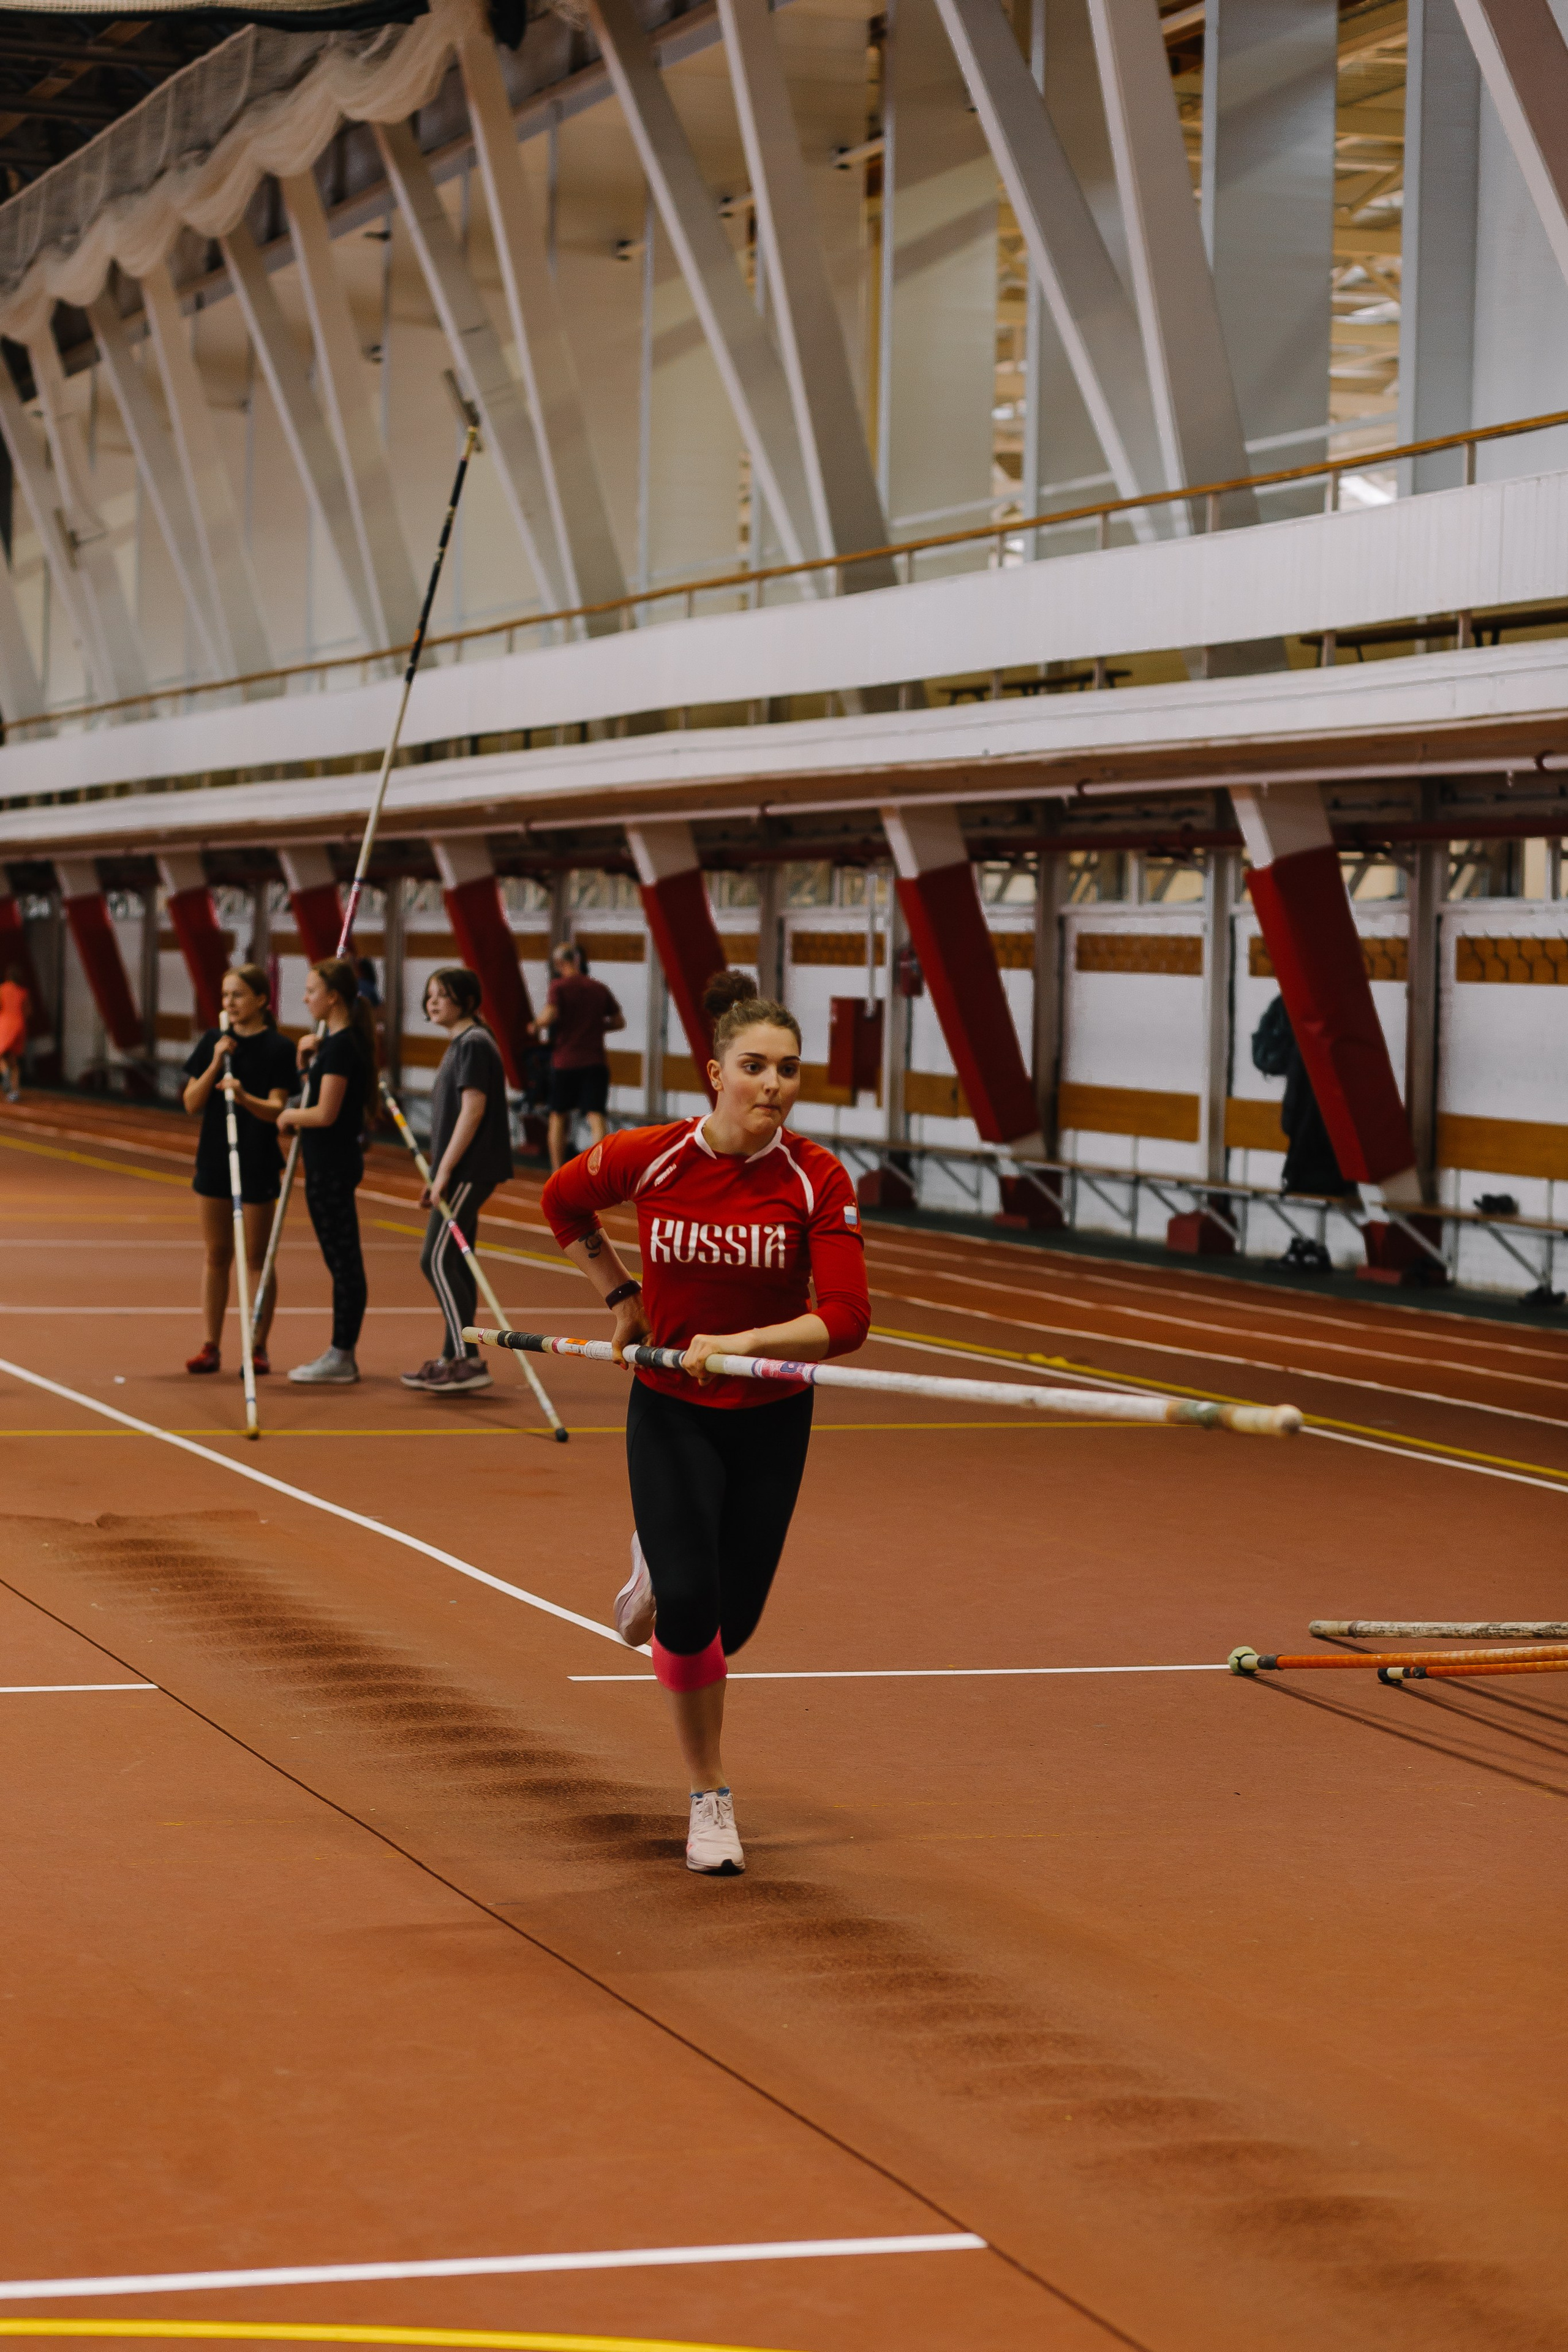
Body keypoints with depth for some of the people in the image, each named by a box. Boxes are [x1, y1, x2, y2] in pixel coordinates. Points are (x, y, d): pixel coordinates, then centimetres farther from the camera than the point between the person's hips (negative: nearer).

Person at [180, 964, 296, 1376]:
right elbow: (191, 1104, 0)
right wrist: (216, 1063, -13)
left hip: (257, 1164, -4)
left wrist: (245, 1097, -33)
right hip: (214, 1157, 4)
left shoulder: (278, 1049, -7)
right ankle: (211, 1345, 13)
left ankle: (258, 1346, 8)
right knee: (216, 1255, 9)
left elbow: (276, 1109, -14)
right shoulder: (212, 1042, 4)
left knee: (256, 1257, 2)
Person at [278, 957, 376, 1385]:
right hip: (332, 1160, 10)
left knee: (343, 1258, -4)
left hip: (333, 1163, -10)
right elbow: (319, 1096, 21)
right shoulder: (334, 1040, 12)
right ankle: (341, 1354, 19)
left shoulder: (340, 1046, -18)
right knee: (342, 1258, 13)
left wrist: (291, 1114, -5)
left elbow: (325, 1114, -23)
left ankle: (342, 1358, 0)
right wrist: (308, 1058, 6)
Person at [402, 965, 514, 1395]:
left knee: (437, 1260, -12)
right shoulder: (460, 1044, 17)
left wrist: (445, 1169, -21)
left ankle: (468, 1362, -13)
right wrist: (437, 1176, 20)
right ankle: (454, 1360, 16)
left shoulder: (475, 1044, -13)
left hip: (470, 1170, -10)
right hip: (462, 1172, 10)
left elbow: (473, 1110, -20)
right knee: (454, 1263, 11)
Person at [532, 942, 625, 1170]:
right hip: (595, 1061, 2)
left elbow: (550, 1015, -20)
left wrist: (536, 1026, 0)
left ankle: (557, 1172, 19)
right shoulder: (599, 988, 8)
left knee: (558, 1116, 14)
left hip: (565, 1060, -2)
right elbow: (619, 1021, 13)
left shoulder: (559, 986, -6)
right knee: (596, 1115, -6)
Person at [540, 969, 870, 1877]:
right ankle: (711, 1799, 6)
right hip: (670, 1409, -1)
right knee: (689, 1607, -14)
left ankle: (662, 1573, 43)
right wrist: (622, 1297, 4)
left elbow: (846, 1319, -21)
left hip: (771, 1416, 1)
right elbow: (563, 1200, 7)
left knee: (731, 1621, 5)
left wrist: (741, 1343, -31)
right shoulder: (650, 1157, -15)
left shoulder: (819, 1179, -16)